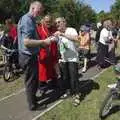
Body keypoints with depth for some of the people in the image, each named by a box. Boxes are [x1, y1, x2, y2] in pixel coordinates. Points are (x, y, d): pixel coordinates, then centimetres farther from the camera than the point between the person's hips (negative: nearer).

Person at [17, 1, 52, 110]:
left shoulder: (30, 20, 13)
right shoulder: (27, 20, -19)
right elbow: (26, 41, -28)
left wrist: (42, 44, 12)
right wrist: (43, 41, -23)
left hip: (31, 56, 10)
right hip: (28, 57, -10)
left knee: (34, 79, 22)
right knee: (31, 81, 5)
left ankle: (33, 98, 41)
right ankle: (33, 105, 22)